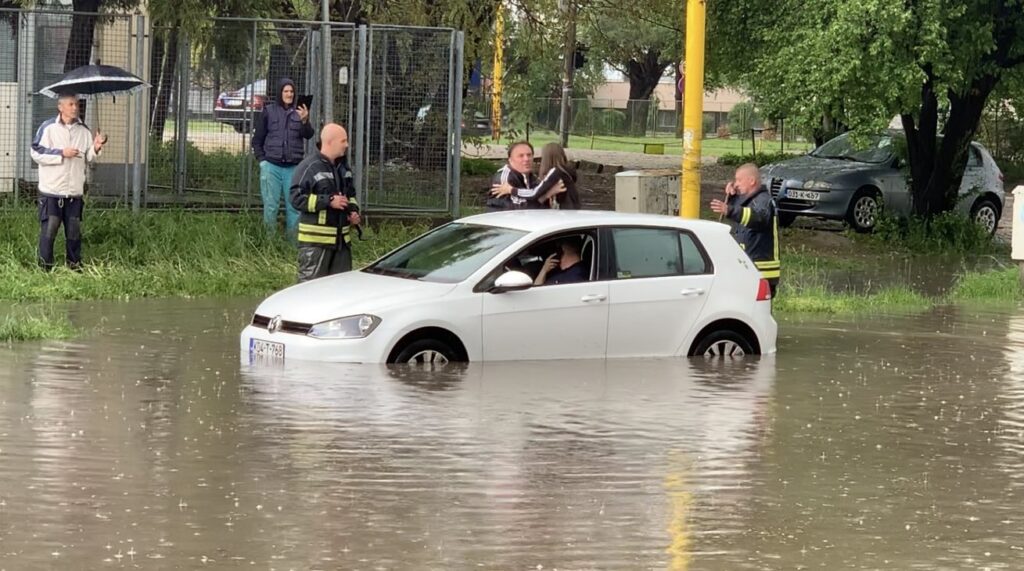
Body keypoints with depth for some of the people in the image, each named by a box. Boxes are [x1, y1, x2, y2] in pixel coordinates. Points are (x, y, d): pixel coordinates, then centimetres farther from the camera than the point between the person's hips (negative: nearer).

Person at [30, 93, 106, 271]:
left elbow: (87, 158, 16)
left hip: (74, 191, 4)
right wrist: (62, 153, -14)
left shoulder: (83, 130, 9)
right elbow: (36, 153, -10)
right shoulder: (48, 127, -5)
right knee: (49, 230, -4)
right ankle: (45, 268, 3)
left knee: (74, 231, 8)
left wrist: (95, 148, -5)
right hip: (51, 190, -4)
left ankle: (75, 266, 17)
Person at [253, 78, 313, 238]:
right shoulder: (268, 112, 4)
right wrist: (262, 160, -2)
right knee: (270, 205, 1)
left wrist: (304, 121, -27)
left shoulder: (299, 112, 7)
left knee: (294, 205, 1)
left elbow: (308, 135, -7)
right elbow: (257, 140, 9)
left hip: (294, 167, 1)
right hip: (272, 166, -1)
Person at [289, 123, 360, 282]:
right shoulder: (309, 166, -12)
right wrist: (329, 201, -20)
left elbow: (350, 195, 29)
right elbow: (297, 198, -18)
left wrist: (354, 211, 8)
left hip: (342, 239, 8)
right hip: (315, 240, -8)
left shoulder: (342, 167, 15)